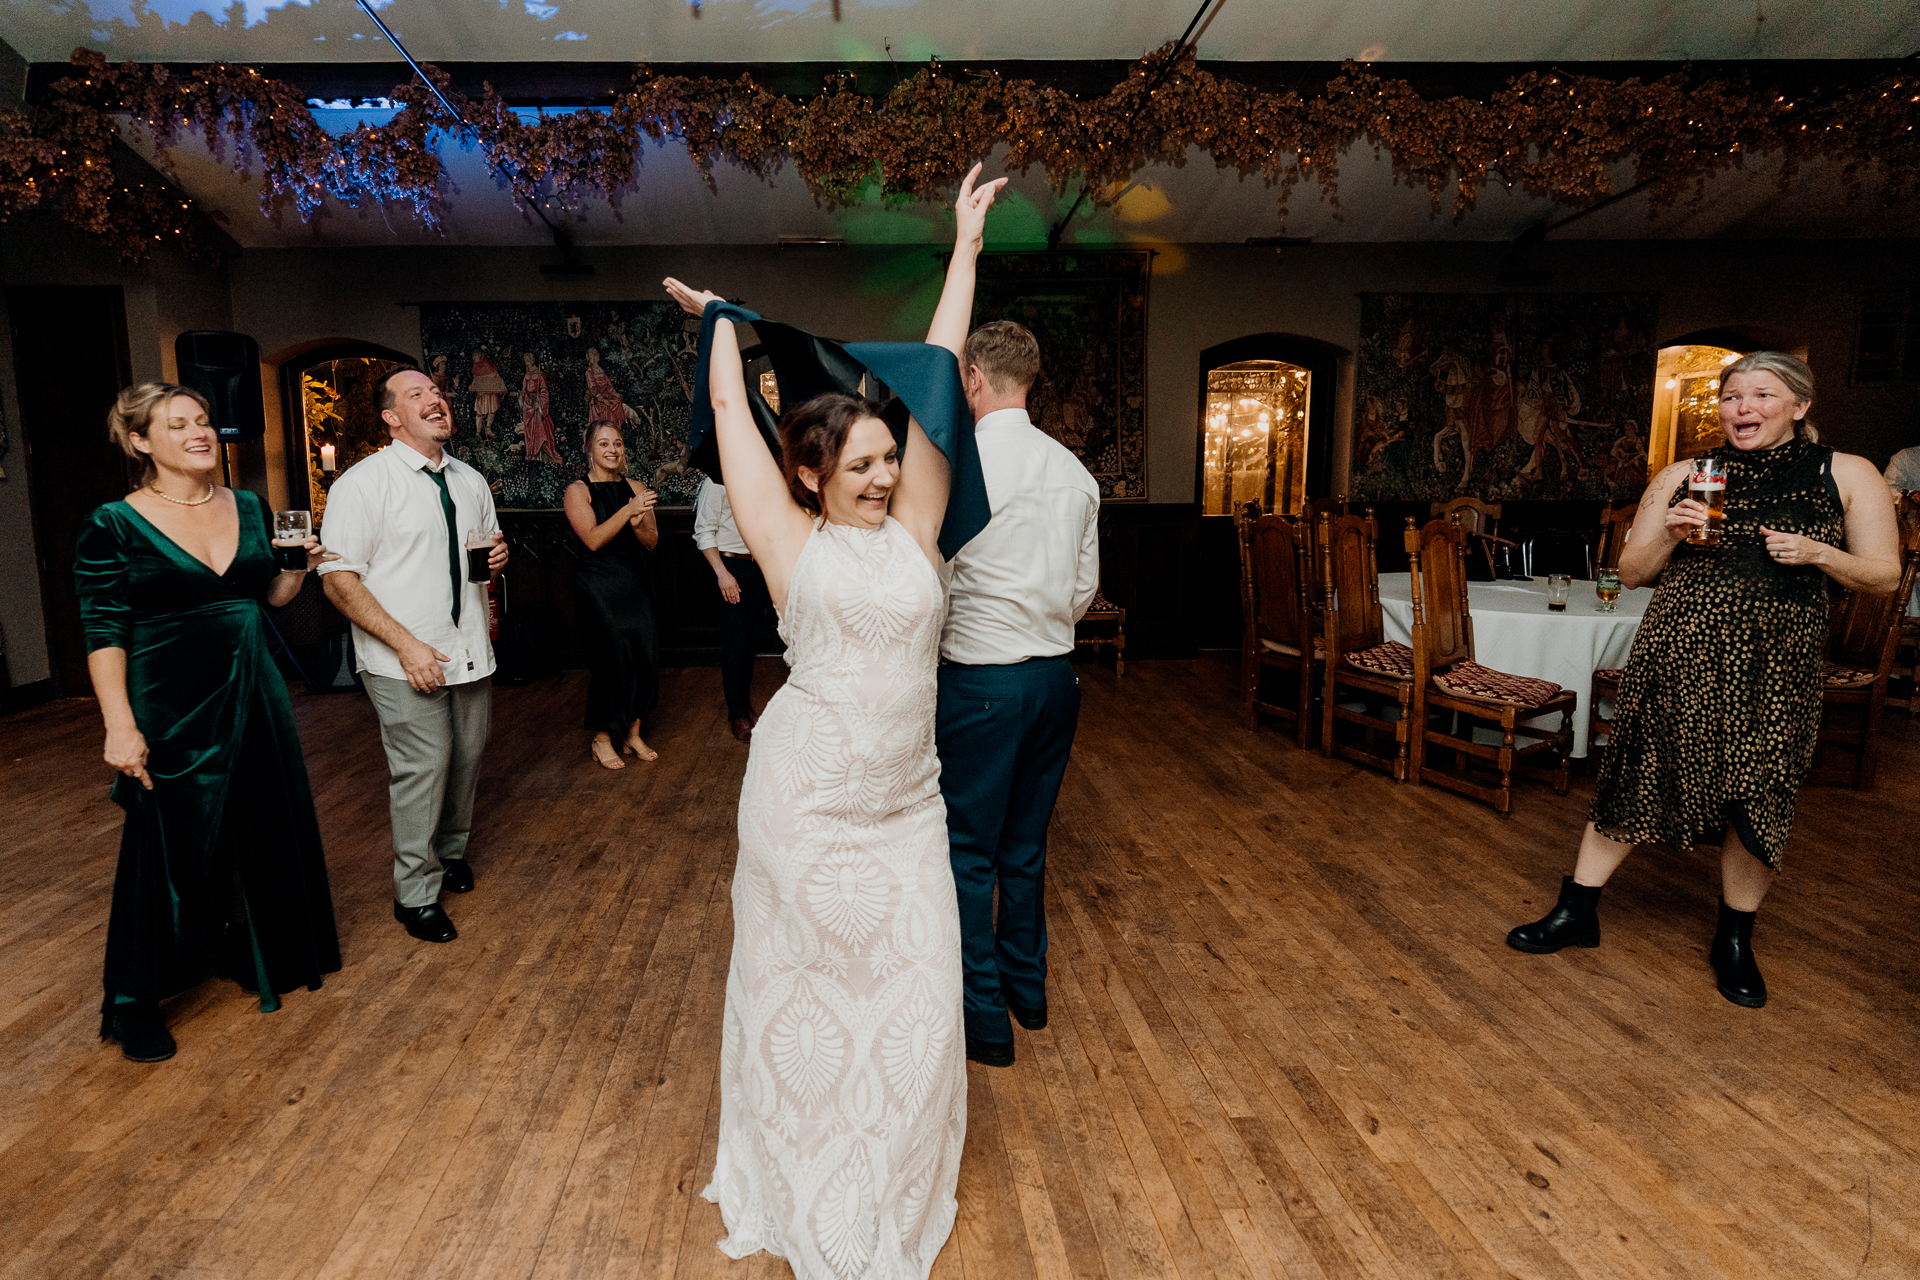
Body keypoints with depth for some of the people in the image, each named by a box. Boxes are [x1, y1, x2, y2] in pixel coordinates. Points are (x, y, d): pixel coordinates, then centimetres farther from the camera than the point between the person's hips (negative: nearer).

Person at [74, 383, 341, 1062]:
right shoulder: (114, 526, -9)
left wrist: (298, 567, -7)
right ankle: (133, 1000, 25)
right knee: (168, 847, 5)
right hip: (169, 708, -5)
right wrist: (120, 726, -19)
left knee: (263, 829, 16)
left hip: (252, 695, 5)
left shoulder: (250, 508, 5)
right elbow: (104, 635, -12)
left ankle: (256, 952, 38)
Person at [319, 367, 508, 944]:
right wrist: (406, 644, -20)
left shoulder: (470, 480, 12)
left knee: (467, 756, 12)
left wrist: (498, 557, 0)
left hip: (469, 650, 6)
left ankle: (451, 851, 36)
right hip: (405, 658, -6)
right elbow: (339, 578, -13)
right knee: (423, 765, -7)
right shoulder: (362, 482, -8)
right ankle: (416, 893, 10)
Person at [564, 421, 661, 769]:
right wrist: (627, 511, -24)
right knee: (610, 658, -6)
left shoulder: (636, 489, 10)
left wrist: (638, 523, -15)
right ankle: (601, 740, 11)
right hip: (599, 585, -5)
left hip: (635, 582, 5)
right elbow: (593, 539, -15)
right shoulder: (578, 490, -3)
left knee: (643, 654, 3)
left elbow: (652, 542, 6)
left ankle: (633, 734, 19)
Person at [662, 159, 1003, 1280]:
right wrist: (721, 325, 21)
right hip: (809, 797, -3)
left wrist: (965, 247, 4)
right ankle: (805, 1188, 37)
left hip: (908, 799, 3)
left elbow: (934, 381, 3)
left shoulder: (912, 531, 3)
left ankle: (897, 1182, 35)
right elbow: (734, 416, 4)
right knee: (803, 985, 12)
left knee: (916, 988, 8)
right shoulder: (795, 544, -4)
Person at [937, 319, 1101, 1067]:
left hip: (980, 681, -7)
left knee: (969, 853, 7)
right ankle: (1026, 988, 36)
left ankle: (984, 1020, 19)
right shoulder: (1074, 471, 5)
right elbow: (1086, 587, 11)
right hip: (1057, 674, 7)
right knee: (1026, 843, 20)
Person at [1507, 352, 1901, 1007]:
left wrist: (1817, 553, -12)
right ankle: (1576, 911, 16)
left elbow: (1885, 577, 6)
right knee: (1634, 780, 3)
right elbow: (1630, 573, 9)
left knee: (1757, 802, 4)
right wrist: (1670, 535, -10)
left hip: (1774, 667, 0)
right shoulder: (1680, 478, 8)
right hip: (1678, 655, 0)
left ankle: (1734, 941, 25)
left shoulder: (1847, 475, 6)